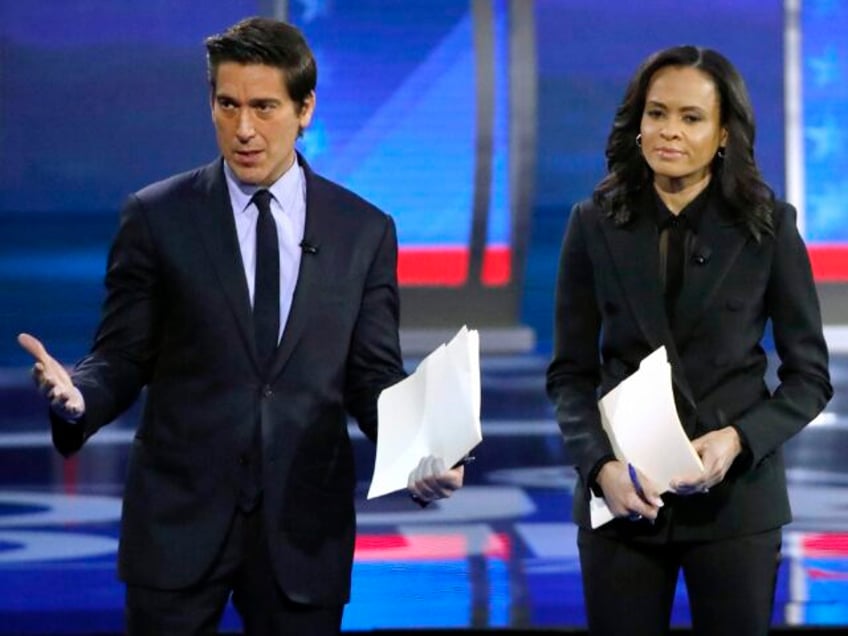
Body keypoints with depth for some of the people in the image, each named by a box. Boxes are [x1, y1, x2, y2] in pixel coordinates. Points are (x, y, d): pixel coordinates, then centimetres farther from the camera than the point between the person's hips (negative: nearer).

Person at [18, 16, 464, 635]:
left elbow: (373, 378, 5)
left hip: (305, 527, 1)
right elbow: (123, 358, 1)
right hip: (179, 518, -1)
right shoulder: (157, 217, 0)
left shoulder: (365, 231, 4)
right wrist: (78, 394, -21)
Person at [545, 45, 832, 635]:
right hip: (622, 497, 1)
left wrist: (740, 439, -14)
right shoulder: (596, 224, 2)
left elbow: (810, 375, 2)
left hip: (735, 494, -1)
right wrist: (600, 466, -12)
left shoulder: (769, 226, -1)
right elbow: (571, 372, 4)